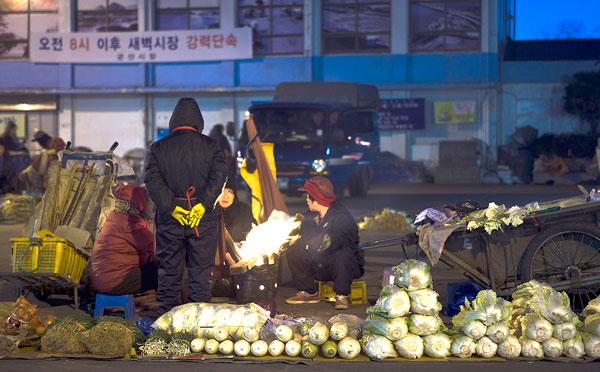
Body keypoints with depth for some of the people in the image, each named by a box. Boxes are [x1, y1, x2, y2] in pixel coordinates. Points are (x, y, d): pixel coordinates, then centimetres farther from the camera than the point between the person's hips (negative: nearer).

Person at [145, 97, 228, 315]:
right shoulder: (210, 146, 1)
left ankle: (166, 314, 15)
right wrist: (203, 204, -15)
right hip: (203, 219, -1)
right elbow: (220, 175, -11)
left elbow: (152, 180, -7)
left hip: (170, 218, 1)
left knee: (169, 269, 10)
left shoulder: (159, 148, 4)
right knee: (201, 269, 5)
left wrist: (170, 207, -11)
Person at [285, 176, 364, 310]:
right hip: (322, 268, 7)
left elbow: (326, 243, -35)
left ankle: (342, 296, -21)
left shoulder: (342, 216, -21)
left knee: (342, 253, -39)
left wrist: (300, 243, -35)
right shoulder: (314, 216, 4)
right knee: (293, 251, -6)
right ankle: (308, 293, 5)